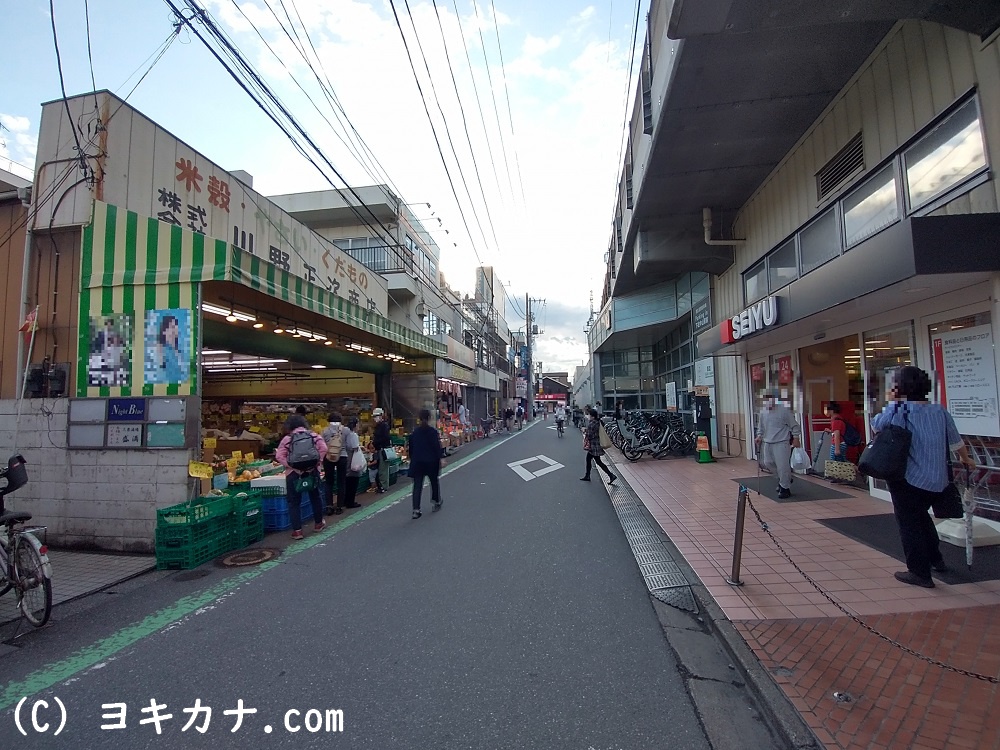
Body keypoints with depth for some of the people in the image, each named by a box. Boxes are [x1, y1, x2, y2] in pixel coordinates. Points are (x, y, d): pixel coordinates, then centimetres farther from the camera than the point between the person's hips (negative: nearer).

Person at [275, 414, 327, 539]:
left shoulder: (287, 438, -1)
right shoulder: (314, 435, 3)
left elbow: (279, 456, -10)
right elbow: (323, 449, -9)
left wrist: (289, 465, -7)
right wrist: (317, 461, -2)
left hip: (294, 473, -2)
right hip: (312, 471, 2)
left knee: (294, 502, 7)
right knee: (315, 497, 20)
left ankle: (297, 530, 6)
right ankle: (318, 523, 32)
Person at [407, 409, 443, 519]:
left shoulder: (414, 433, 1)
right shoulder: (433, 432, -10)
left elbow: (411, 448, 7)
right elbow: (437, 447, -9)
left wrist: (412, 460, 17)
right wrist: (439, 460, 0)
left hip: (417, 463, 2)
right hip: (431, 462, -2)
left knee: (417, 485, 1)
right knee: (434, 482, 19)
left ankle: (416, 510, -5)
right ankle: (436, 503, 32)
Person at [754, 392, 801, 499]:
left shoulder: (784, 410, -11)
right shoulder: (763, 412, 6)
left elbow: (794, 425, -5)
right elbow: (761, 426, 18)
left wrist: (795, 438, -7)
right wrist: (759, 436, 6)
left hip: (781, 443, -6)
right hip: (767, 443, 6)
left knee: (782, 466, -6)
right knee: (767, 462, 10)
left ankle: (785, 489, 8)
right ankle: (784, 477, 35)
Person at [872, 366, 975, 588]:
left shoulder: (898, 409, -14)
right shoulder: (940, 410, 6)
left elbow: (876, 425, -4)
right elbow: (956, 441, 15)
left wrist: (890, 404, 4)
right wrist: (966, 460, 33)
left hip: (908, 478, -7)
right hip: (936, 479, 7)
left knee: (908, 522, 5)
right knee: (921, 516, 27)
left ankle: (920, 573, 8)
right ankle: (935, 559, 39)